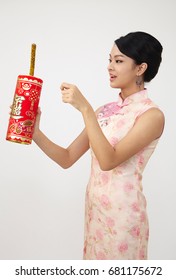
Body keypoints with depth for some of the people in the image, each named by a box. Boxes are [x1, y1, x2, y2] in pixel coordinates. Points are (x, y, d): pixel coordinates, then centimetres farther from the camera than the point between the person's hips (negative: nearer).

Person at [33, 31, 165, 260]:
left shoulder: (152, 115, -13)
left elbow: (108, 161, -25)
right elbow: (67, 159, 2)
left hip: (122, 213, -6)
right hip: (94, 208, 6)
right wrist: (34, 132, -11)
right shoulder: (104, 111, 6)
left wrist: (85, 108, -28)